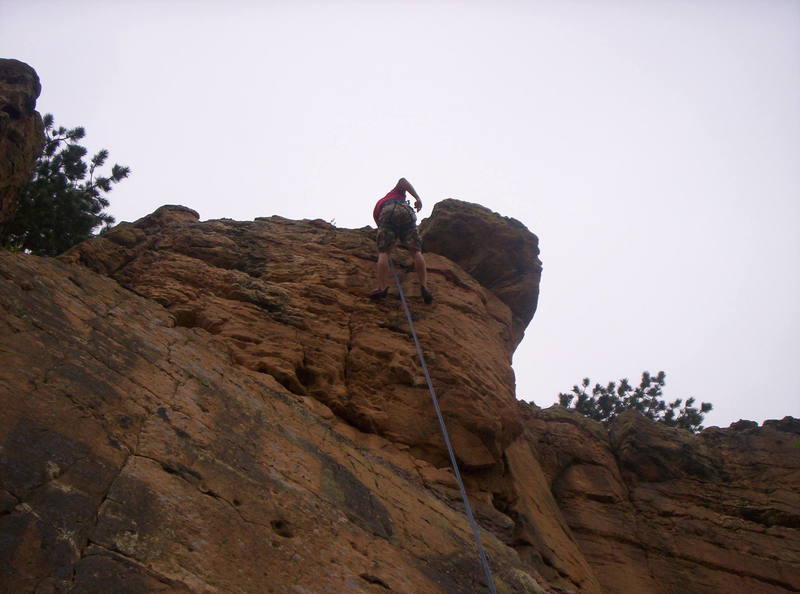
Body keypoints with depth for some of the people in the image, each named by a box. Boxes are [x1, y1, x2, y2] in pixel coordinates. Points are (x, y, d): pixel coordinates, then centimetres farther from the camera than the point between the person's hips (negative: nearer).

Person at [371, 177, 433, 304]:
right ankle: (424, 286, -11)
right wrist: (417, 197, 7)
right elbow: (403, 180, 17)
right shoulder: (395, 192, 40)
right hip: (405, 212, 0)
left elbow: (380, 226, 44)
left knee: (383, 252, 2)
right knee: (416, 251, 0)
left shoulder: (377, 206, 42)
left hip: (387, 215, 1)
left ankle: (382, 287, -15)